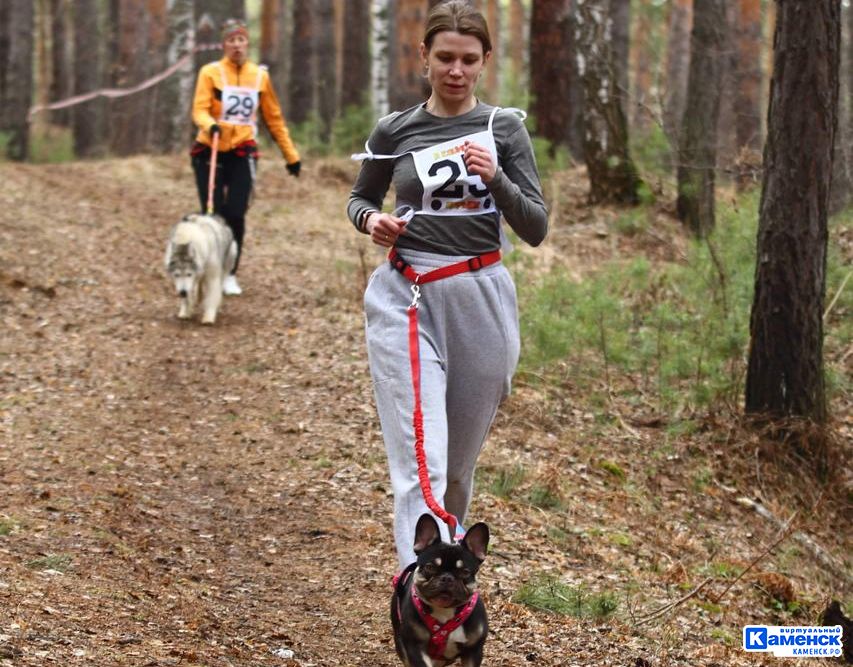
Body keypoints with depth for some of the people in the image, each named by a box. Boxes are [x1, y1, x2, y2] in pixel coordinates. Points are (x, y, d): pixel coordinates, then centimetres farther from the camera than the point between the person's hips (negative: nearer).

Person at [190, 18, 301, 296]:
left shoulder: (260, 75, 6)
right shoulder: (211, 72, -5)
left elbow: (274, 117, 12)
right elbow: (199, 110, -14)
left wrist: (291, 155, 12)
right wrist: (210, 124, -37)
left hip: (242, 152, 2)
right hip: (210, 152, -2)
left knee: (235, 214, -4)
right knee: (213, 214, -2)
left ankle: (230, 274, 9)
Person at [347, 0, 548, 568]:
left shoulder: (504, 128, 2)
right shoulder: (395, 131, 3)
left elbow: (536, 229, -2)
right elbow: (360, 198, 20)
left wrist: (494, 178, -19)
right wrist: (371, 220, -3)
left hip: (480, 302, 1)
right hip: (405, 301, -1)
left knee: (459, 461, 15)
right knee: (420, 461, -14)